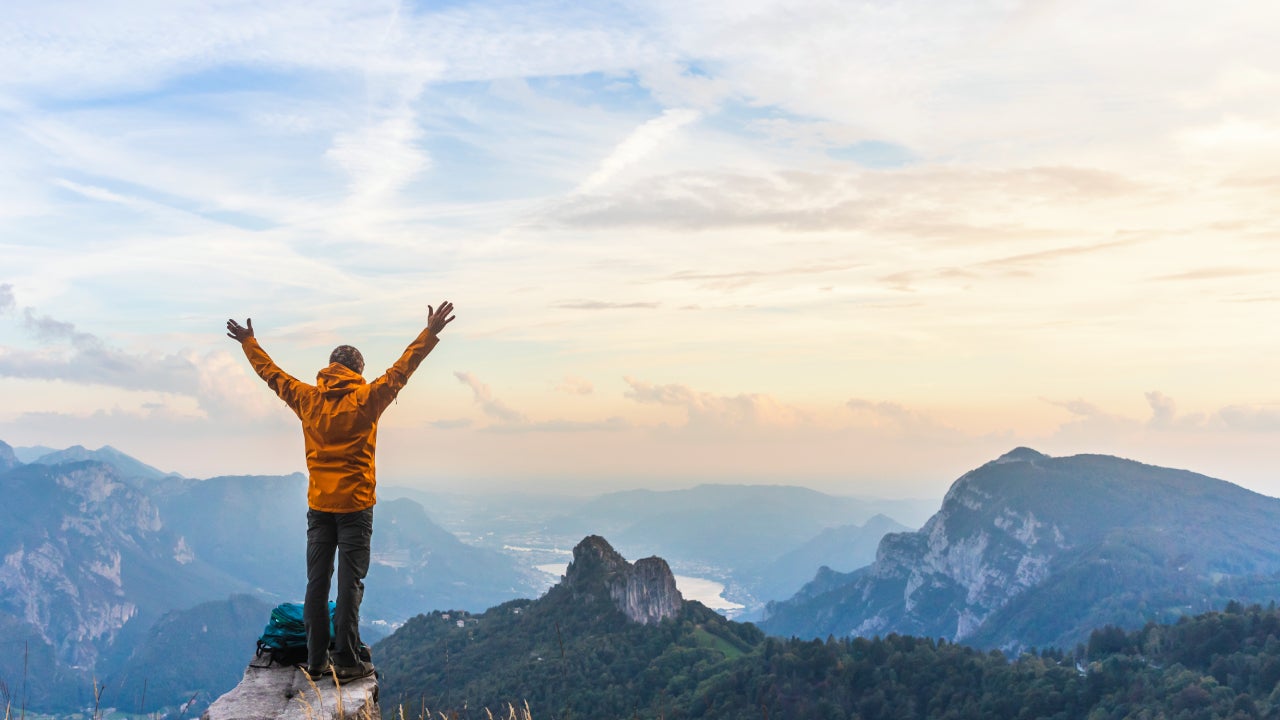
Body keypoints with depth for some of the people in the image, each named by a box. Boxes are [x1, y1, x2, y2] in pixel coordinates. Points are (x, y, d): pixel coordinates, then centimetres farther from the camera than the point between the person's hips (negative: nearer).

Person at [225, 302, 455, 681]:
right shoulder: (366, 398, -7)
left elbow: (272, 374, 16)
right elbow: (400, 371, -9)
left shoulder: (307, 398, 4)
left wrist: (249, 343, 30)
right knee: (350, 583, -2)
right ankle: (347, 661, -1)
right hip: (355, 505, -4)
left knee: (317, 582, 9)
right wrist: (430, 334, -6)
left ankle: (316, 660, 13)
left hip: (318, 505, 4)